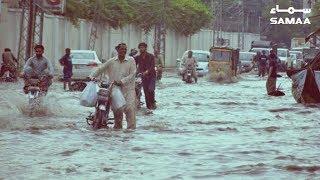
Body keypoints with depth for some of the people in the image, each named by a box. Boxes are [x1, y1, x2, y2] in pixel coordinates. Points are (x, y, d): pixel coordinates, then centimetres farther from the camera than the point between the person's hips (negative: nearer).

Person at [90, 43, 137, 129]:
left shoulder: (131, 61, 2)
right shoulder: (111, 61, 9)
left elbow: (132, 74, -5)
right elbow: (100, 69, 13)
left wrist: (122, 81, -14)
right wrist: (92, 76, 1)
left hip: (128, 88, -3)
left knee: (130, 108, -14)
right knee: (117, 109, 6)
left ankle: (131, 127, -10)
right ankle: (117, 126, 19)